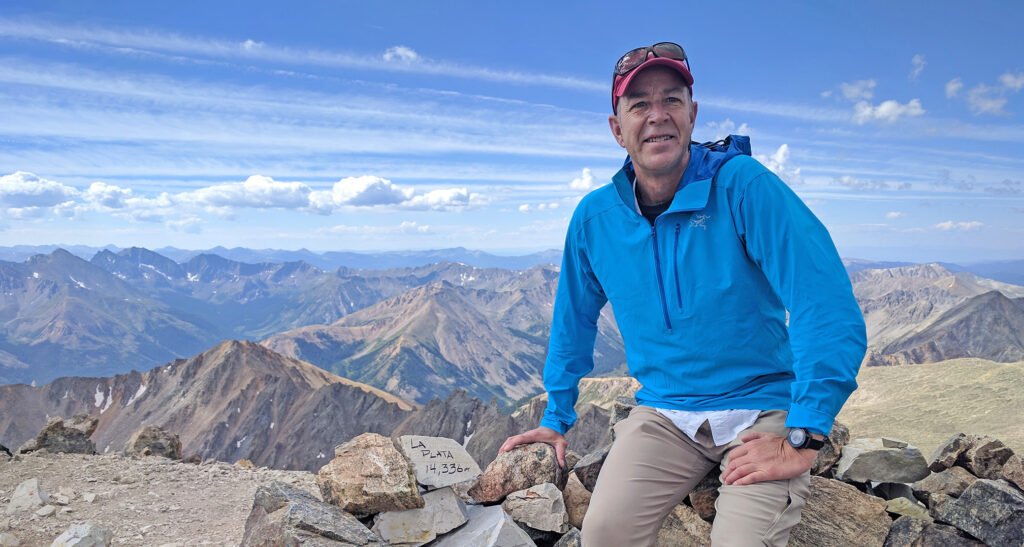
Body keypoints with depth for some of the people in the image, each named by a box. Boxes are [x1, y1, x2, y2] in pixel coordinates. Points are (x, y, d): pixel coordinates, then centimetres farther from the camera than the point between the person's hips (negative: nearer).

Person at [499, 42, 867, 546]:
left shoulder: (742, 186, -12)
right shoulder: (594, 217, -1)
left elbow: (827, 305, -19)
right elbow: (572, 325, 13)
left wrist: (803, 440, -22)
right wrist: (556, 420, 17)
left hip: (761, 408, -2)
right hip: (663, 414, 3)